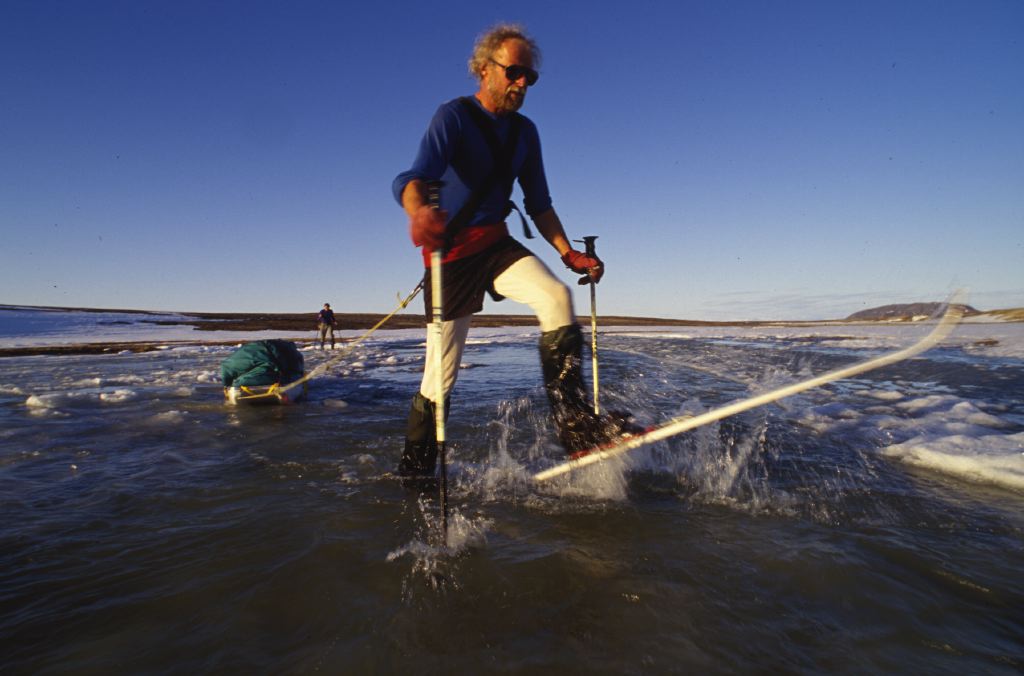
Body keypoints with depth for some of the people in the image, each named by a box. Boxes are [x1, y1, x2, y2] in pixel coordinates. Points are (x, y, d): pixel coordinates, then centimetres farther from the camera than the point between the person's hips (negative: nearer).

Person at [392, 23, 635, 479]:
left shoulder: (524, 131, 8)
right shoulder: (454, 116, -10)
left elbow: (538, 205, 12)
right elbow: (414, 177, -28)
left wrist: (569, 254, 0)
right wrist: (419, 211, -51)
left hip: (497, 245, 5)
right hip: (450, 252, -4)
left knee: (556, 297, -26)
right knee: (441, 374, -3)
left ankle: (577, 426, -23)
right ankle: (413, 470, 18)